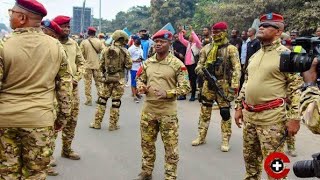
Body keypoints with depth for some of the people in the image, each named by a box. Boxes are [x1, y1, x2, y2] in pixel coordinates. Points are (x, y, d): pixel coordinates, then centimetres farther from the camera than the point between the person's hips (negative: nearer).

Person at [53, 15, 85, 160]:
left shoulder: (74, 44, 9)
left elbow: (81, 62, 15)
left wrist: (77, 78, 1)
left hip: (73, 87, 6)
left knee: (72, 119, 13)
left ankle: (67, 149, 29)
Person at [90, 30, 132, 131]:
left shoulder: (106, 50, 3)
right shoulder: (124, 51, -8)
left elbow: (101, 65, 6)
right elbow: (128, 66, -8)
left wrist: (102, 76, 17)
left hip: (107, 78, 3)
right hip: (119, 79, -3)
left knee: (102, 100, 12)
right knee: (116, 102, 4)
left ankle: (97, 123, 16)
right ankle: (113, 124, 9)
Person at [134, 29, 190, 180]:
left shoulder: (177, 64, -9)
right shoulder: (147, 63, 5)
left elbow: (186, 87, -10)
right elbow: (140, 79, 18)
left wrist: (167, 93, -23)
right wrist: (141, 87, -6)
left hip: (167, 111, -5)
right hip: (148, 109, 5)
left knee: (170, 147, 5)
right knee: (147, 143, 17)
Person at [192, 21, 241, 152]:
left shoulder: (230, 49, -7)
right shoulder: (207, 48, 7)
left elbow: (236, 68, -11)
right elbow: (201, 63, 12)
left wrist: (234, 85, -20)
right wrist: (199, 69, -13)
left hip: (223, 85, -4)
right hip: (208, 83, 5)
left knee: (225, 112, 1)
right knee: (204, 110, 10)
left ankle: (225, 140, 13)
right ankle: (201, 136, 23)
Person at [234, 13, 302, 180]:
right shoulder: (255, 55, 13)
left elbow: (296, 87, -11)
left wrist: (294, 117, -16)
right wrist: (239, 107, 17)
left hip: (271, 117, -7)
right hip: (249, 115, 7)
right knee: (250, 157, 18)